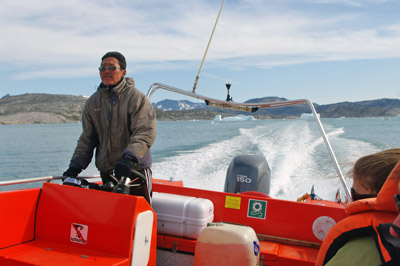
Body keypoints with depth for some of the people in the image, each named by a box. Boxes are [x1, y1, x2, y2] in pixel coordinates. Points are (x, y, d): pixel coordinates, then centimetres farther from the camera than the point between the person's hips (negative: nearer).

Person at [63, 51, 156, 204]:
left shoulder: (136, 98, -5)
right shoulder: (93, 102, 12)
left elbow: (145, 133, -16)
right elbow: (87, 138, 16)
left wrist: (129, 158, -30)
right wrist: (76, 166, 6)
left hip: (135, 170, -5)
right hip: (106, 172, 5)